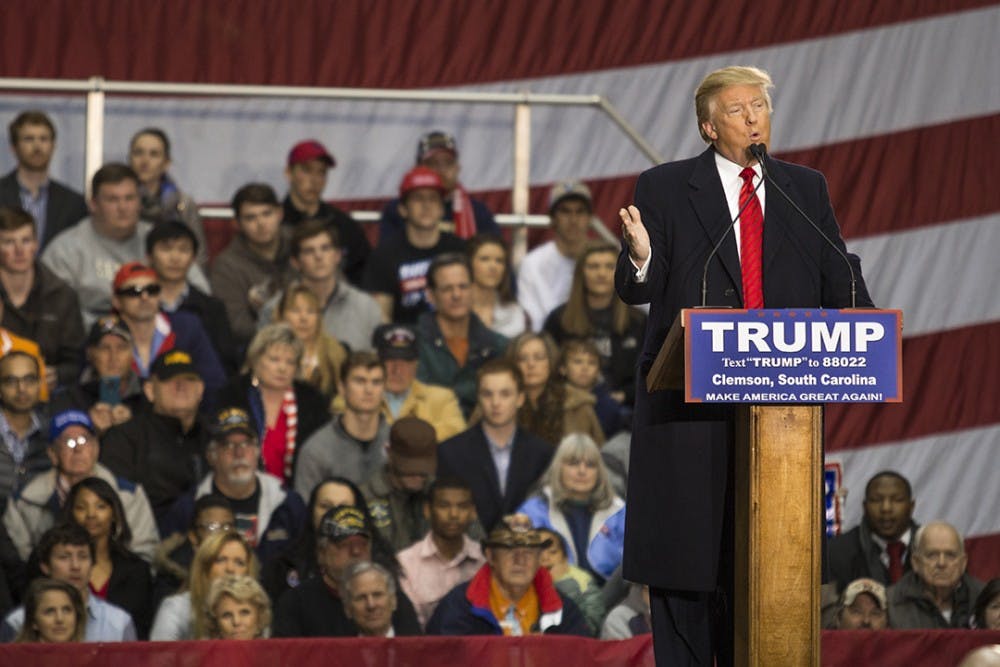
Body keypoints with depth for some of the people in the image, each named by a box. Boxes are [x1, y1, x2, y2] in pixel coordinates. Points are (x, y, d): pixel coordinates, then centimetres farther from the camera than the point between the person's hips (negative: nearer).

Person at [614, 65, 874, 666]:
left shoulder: (806, 189, 14)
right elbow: (638, 291, -3)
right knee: (683, 552, -1)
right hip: (689, 406, -3)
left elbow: (840, 281, 11)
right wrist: (641, 258, -27)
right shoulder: (664, 189, 4)